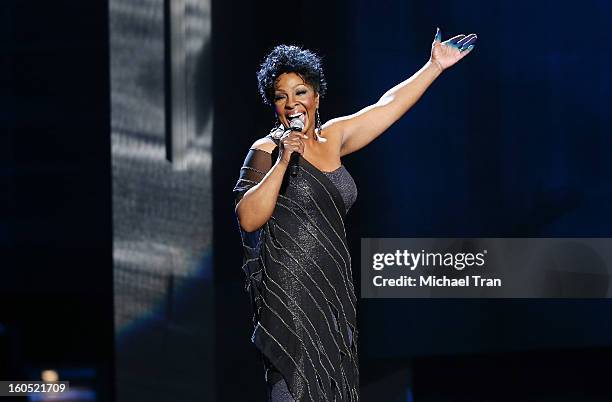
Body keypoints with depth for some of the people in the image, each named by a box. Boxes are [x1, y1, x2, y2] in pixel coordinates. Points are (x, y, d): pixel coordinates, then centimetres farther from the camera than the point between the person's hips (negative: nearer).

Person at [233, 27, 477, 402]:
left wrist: (435, 65, 18)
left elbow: (388, 106, 18)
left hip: (335, 287, 6)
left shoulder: (332, 138, 11)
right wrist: (283, 161, -21)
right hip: (290, 291, -6)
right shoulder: (267, 151, -7)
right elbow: (248, 220, -17)